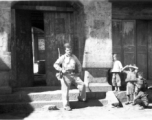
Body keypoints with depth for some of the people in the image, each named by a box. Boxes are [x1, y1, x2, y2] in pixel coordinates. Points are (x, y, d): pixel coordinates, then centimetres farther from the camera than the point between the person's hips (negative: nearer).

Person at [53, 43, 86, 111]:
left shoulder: (74, 57, 14)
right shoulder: (63, 57, 0)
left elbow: (79, 65, 25)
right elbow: (55, 64, -7)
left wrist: (79, 72, 12)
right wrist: (61, 70, -20)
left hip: (74, 75, 4)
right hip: (66, 75, -4)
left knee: (82, 85, -5)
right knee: (65, 90, -6)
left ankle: (82, 98, 19)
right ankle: (66, 105, 4)